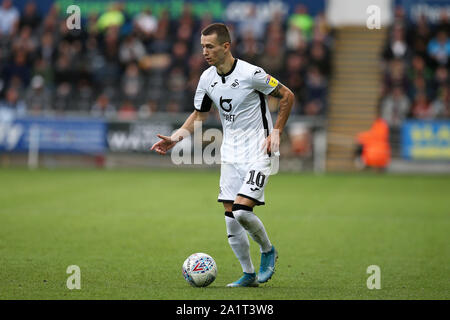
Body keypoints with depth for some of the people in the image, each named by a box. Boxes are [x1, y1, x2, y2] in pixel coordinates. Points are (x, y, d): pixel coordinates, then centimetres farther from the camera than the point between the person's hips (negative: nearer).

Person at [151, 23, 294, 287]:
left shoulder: (251, 73, -17)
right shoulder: (207, 79, 2)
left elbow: (287, 96, -5)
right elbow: (199, 116, 14)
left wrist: (276, 132, -10)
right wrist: (175, 138, 0)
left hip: (258, 152, -6)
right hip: (230, 154, 6)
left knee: (242, 211, -19)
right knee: (230, 217, 2)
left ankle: (268, 251, 9)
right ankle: (249, 275, 16)